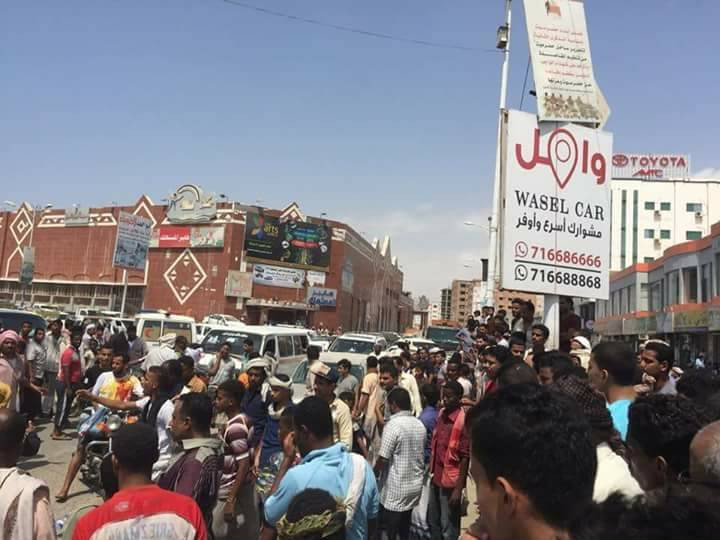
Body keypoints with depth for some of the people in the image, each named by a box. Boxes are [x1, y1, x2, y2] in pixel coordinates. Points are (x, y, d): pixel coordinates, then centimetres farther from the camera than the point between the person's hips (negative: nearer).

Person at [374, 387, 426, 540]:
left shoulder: (393, 425, -19)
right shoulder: (420, 425, 3)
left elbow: (383, 458, -18)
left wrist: (374, 474, 1)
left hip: (396, 489, -7)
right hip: (415, 486, 7)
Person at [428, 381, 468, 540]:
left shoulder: (463, 421, -20)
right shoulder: (441, 414, 2)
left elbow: (465, 457, -18)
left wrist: (458, 488, -18)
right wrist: (432, 471, 13)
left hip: (451, 480, -7)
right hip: (436, 477, 7)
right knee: (433, 522, 20)